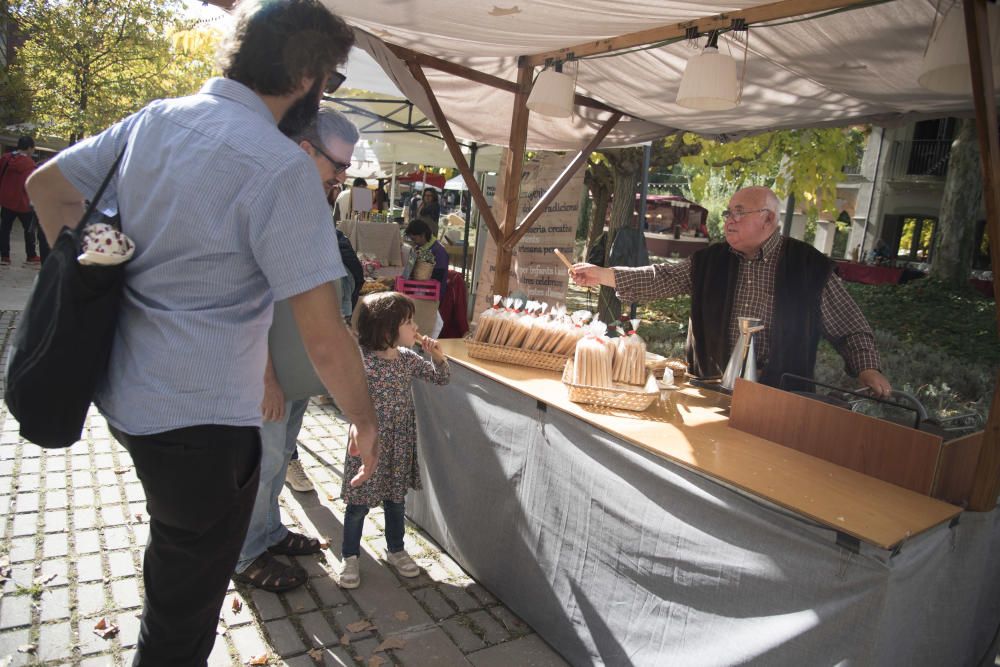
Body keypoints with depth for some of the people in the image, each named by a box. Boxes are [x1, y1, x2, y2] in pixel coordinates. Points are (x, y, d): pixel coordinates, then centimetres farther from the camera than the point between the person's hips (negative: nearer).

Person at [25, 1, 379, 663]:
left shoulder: (154, 118, 2)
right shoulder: (282, 166, -23)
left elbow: (46, 186, 14)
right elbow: (325, 338, -24)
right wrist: (365, 421, -8)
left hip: (123, 391, 8)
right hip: (199, 421, -8)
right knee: (185, 612, 15)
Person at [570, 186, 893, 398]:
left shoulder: (811, 266, 0)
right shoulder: (708, 262, 8)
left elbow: (850, 328, 4)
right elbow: (662, 279, 2)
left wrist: (867, 368, -10)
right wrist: (602, 275, -8)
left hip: (780, 398, -2)